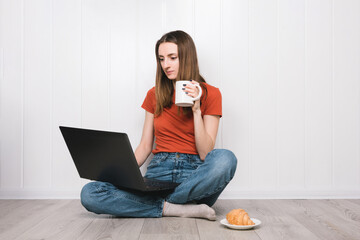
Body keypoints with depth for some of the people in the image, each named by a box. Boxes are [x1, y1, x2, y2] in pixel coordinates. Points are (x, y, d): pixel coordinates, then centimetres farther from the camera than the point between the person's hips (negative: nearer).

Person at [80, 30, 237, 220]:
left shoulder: (210, 94, 3)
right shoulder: (154, 94, 13)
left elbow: (206, 153, -5)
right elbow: (145, 145, 13)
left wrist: (196, 110, -14)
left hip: (194, 174, -2)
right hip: (158, 172, 3)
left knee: (225, 159, -38)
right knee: (89, 194, -20)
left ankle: (162, 203, -21)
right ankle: (178, 209, -23)